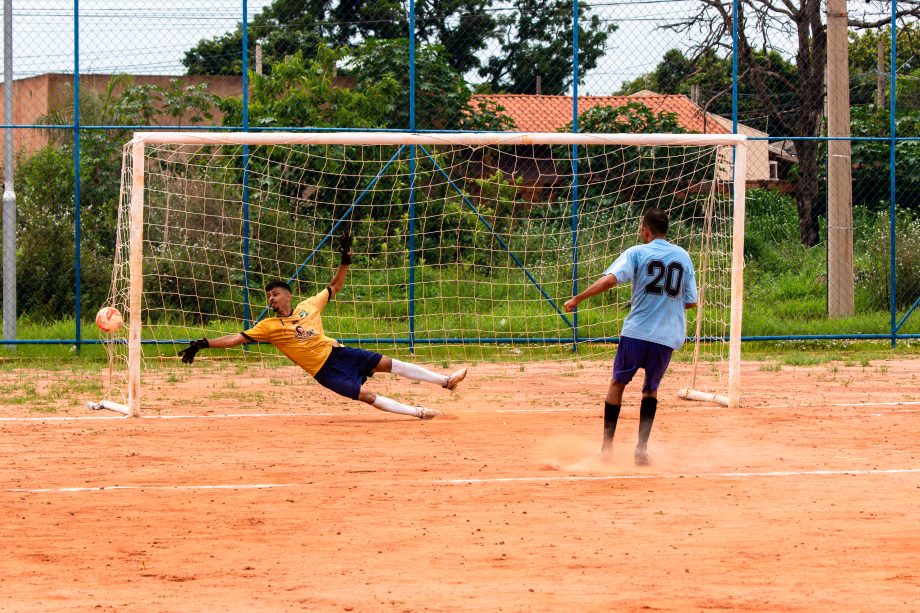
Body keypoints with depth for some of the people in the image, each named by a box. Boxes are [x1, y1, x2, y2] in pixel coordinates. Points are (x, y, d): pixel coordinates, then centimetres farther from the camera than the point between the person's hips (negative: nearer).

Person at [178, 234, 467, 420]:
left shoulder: (309, 306, 4)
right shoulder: (269, 326, -6)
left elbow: (335, 287, 14)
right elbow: (237, 338, -11)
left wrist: (345, 260, 2)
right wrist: (203, 344, -21)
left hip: (337, 351, 4)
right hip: (324, 370, -4)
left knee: (389, 363, 1)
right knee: (367, 396, -17)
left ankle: (445, 380, 7)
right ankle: (418, 412, -14)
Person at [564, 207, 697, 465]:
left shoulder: (637, 253, -3)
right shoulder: (683, 257, 8)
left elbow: (610, 279, -17)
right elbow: (691, 301, 9)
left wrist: (577, 299, -12)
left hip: (636, 332, -3)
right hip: (667, 336, 3)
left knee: (618, 383, 14)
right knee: (651, 388, 19)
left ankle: (607, 444, 10)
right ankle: (642, 446, 5)